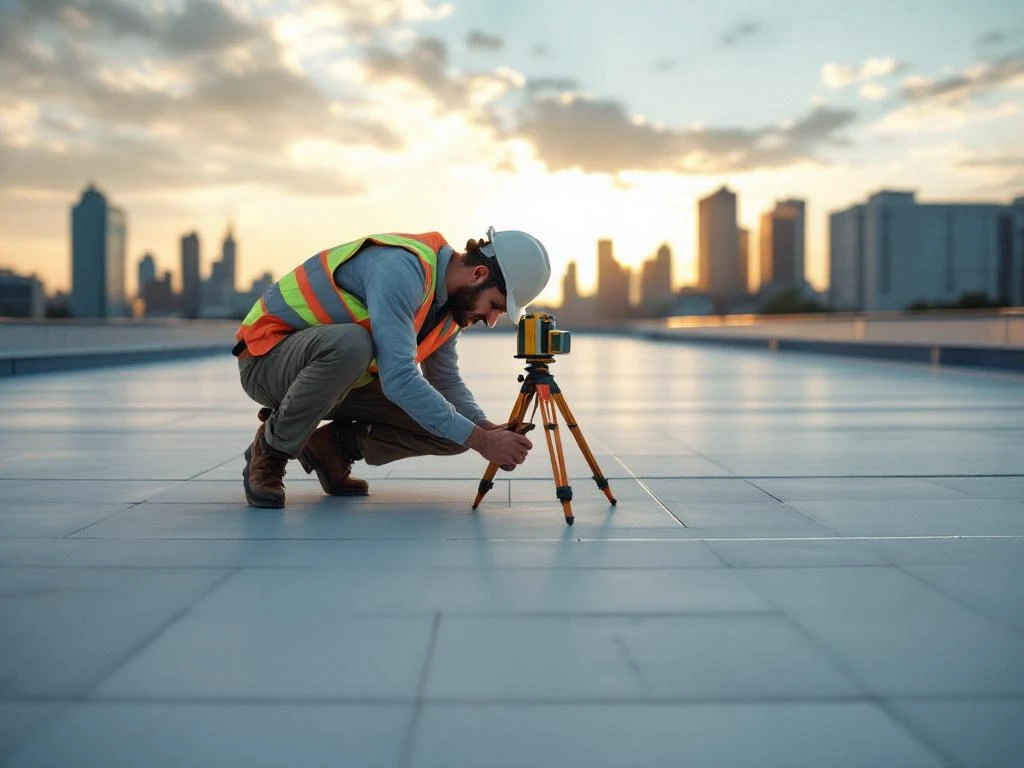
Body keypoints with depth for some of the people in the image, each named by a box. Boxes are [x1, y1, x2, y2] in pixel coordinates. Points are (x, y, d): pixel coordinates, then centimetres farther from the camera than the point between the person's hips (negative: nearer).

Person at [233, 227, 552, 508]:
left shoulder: (451, 298, -2)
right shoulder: (401, 267, -30)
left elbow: (447, 380, 6)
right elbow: (398, 378, -38)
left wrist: (486, 427, -14)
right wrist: (480, 440, -34)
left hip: (344, 377, 7)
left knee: (449, 427, -7)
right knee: (351, 343, -41)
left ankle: (334, 446, 8)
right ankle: (269, 452, -17)